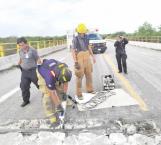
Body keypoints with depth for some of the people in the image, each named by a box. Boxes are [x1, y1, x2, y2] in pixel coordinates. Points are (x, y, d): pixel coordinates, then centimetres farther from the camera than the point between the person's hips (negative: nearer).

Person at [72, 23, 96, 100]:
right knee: (80, 76, -4)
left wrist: (93, 56, 14)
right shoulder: (75, 39, -10)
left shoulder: (86, 37, 7)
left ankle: (90, 90, 31)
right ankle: (79, 94, 5)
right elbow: (73, 51, -14)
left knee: (89, 74, 14)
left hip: (87, 58, 6)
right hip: (79, 58, -6)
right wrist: (75, 62, -21)